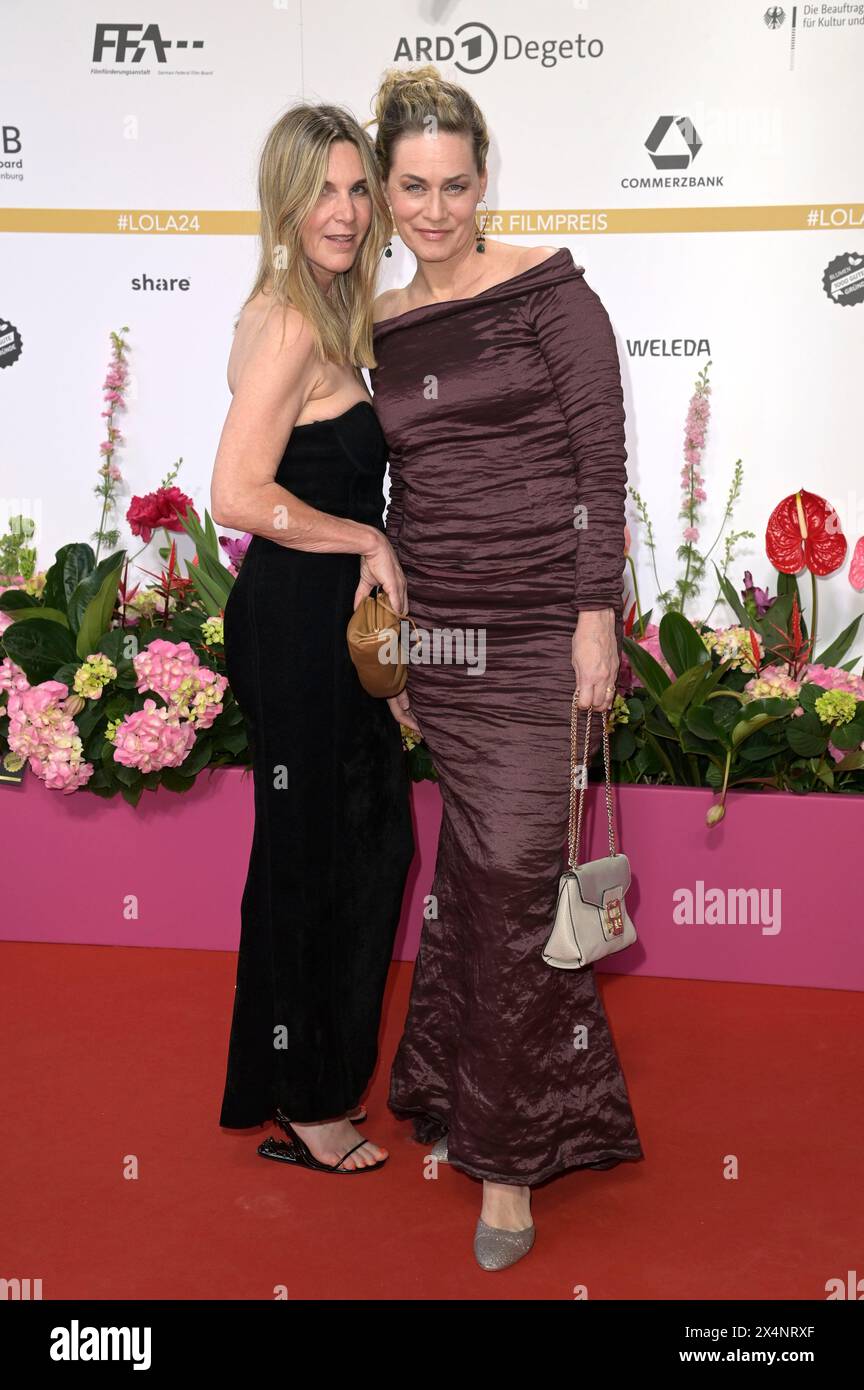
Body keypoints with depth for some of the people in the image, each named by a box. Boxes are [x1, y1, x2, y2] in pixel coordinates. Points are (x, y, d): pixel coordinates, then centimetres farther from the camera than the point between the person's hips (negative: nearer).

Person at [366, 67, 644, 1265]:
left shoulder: (547, 289, -4)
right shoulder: (382, 325, 11)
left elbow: (603, 458, -7)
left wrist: (597, 615, -13)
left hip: (539, 623, -4)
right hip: (439, 628, 4)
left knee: (512, 868, -4)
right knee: (481, 860, 10)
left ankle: (510, 1158, 12)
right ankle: (477, 1094, 30)